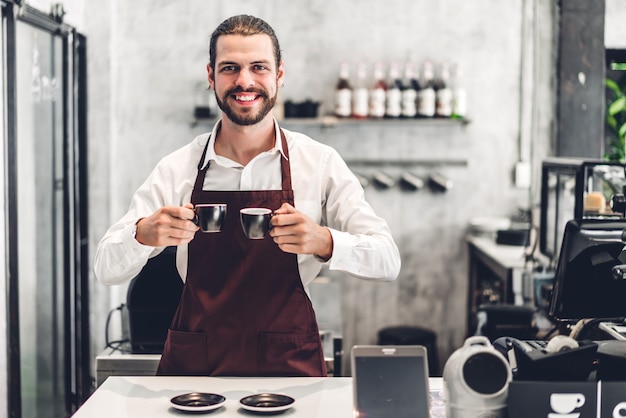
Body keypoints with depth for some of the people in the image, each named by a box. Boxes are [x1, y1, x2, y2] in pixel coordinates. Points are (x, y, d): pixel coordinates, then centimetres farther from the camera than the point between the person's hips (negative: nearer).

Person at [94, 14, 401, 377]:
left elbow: (388, 262, -3)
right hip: (194, 367, 1)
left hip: (289, 367, -1)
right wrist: (143, 234, -18)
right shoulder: (178, 169, 4)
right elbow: (106, 269, 4)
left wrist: (324, 241, -22)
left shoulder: (320, 163, 1)